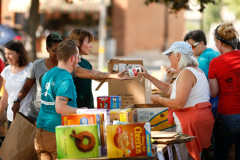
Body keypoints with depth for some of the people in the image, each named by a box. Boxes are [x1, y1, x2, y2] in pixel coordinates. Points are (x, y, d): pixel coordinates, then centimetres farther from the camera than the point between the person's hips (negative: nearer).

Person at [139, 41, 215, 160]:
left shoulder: (186, 72, -14)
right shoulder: (195, 70, 20)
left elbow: (179, 103, -21)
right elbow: (169, 89, 28)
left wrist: (159, 99, -4)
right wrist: (148, 76, 29)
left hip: (192, 122, -11)